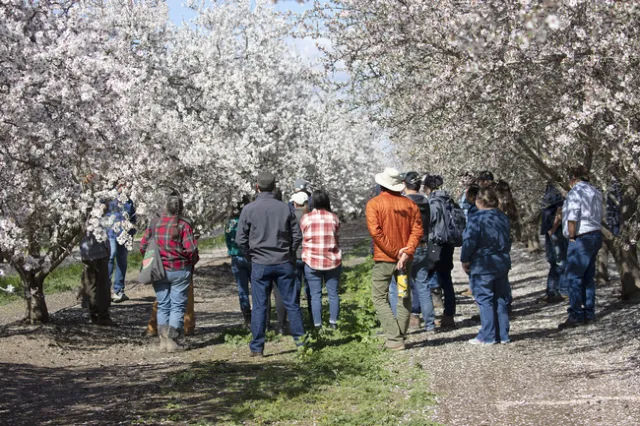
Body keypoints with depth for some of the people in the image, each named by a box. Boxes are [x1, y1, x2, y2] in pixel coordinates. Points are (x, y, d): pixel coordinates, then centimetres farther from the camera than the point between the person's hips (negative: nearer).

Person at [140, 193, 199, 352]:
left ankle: (163, 339, 7)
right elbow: (191, 249, -15)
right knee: (178, 305, 5)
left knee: (162, 305, 12)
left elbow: (143, 247, 3)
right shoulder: (183, 225, -11)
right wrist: (192, 262, 5)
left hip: (159, 271, 3)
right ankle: (173, 340, 0)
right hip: (180, 271, -3)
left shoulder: (153, 224, 0)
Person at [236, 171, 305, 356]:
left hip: (260, 264, -1)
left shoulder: (249, 209, -6)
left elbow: (240, 239, -5)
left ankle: (257, 347, 5)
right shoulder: (285, 208, 0)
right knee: (291, 303, 9)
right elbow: (297, 236, 2)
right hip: (284, 263, 1)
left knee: (259, 306, 3)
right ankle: (300, 340, 12)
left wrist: (251, 254, 10)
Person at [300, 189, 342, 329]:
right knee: (333, 293, 9)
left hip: (312, 261, -1)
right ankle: (333, 323, 8)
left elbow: (304, 240, 5)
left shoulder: (305, 218, -4)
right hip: (332, 260, 1)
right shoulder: (334, 218, 0)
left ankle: (317, 325, 2)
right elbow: (337, 239, 8)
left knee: (315, 295, 3)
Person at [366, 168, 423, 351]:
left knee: (380, 298, 2)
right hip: (405, 259, 4)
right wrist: (406, 252, -11)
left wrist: (395, 252, -13)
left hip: (383, 259, -4)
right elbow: (417, 230, -4)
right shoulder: (410, 204, 4)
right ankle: (400, 337, 17)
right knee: (404, 298, 15)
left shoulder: (374, 204, -7)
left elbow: (375, 231, -16)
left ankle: (394, 338, -8)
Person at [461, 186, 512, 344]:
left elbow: (469, 241, -16)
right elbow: (507, 240, 15)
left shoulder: (476, 219, -15)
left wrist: (465, 260, -4)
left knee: (485, 300, 0)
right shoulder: (503, 218, 7)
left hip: (482, 266, -7)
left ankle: (488, 336, 1)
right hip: (502, 264, 7)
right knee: (501, 299, 12)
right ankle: (503, 334, 15)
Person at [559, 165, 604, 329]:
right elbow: (599, 216, 13)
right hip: (596, 236, 9)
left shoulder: (576, 192, -11)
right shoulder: (595, 192, 15)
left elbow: (572, 218, -20)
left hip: (581, 239, -9)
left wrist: (572, 236, -10)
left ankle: (576, 316, -8)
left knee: (574, 277, -6)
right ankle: (589, 315, 17)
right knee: (588, 277, 13)